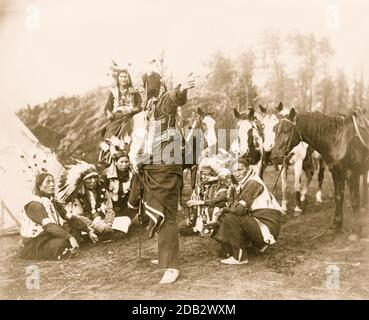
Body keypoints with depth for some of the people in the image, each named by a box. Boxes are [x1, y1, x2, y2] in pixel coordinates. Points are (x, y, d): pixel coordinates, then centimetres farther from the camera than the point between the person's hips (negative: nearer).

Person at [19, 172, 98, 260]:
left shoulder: (53, 202, 9)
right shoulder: (34, 204, -18)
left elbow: (70, 218, 8)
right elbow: (49, 226, -31)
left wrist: (89, 231, 1)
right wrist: (70, 237, -40)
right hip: (34, 247, -9)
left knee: (76, 229, -3)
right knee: (64, 242, -30)